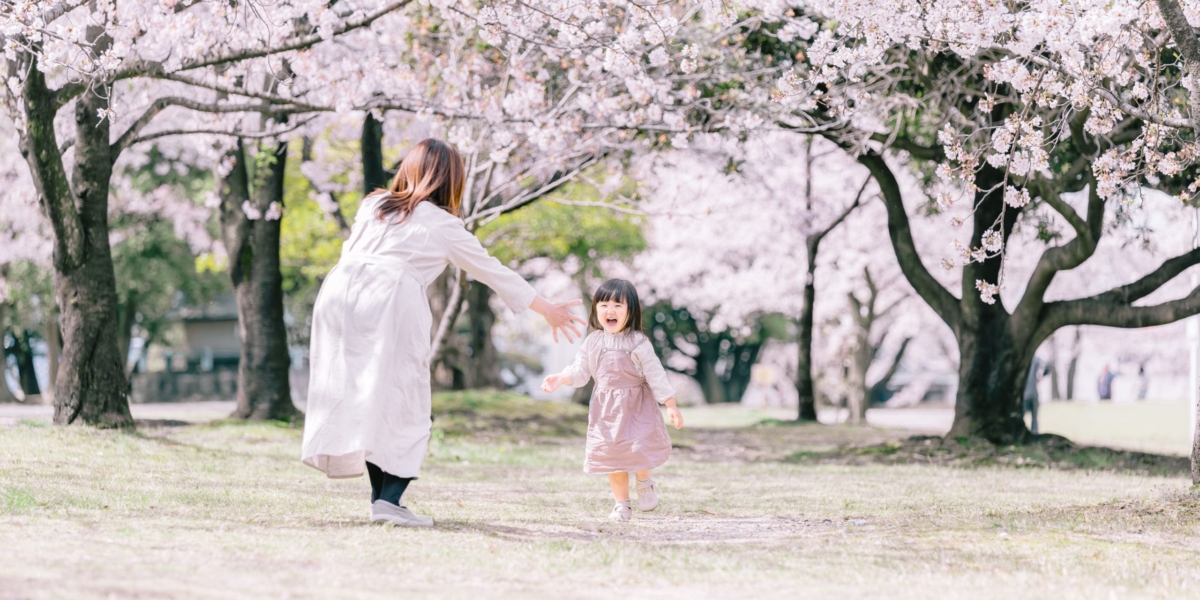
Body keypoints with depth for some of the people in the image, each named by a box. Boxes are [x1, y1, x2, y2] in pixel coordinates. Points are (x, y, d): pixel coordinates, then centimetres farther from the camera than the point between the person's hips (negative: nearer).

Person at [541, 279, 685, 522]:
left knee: (637, 449, -14)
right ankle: (622, 505, 20)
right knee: (611, 456, 6)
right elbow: (580, 371, 5)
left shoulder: (638, 343, -12)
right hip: (606, 409, 4)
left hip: (636, 406, -4)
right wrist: (559, 379, -13)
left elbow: (655, 374, -11)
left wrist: (671, 406, -11)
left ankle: (644, 483, 19)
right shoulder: (593, 342, 0)